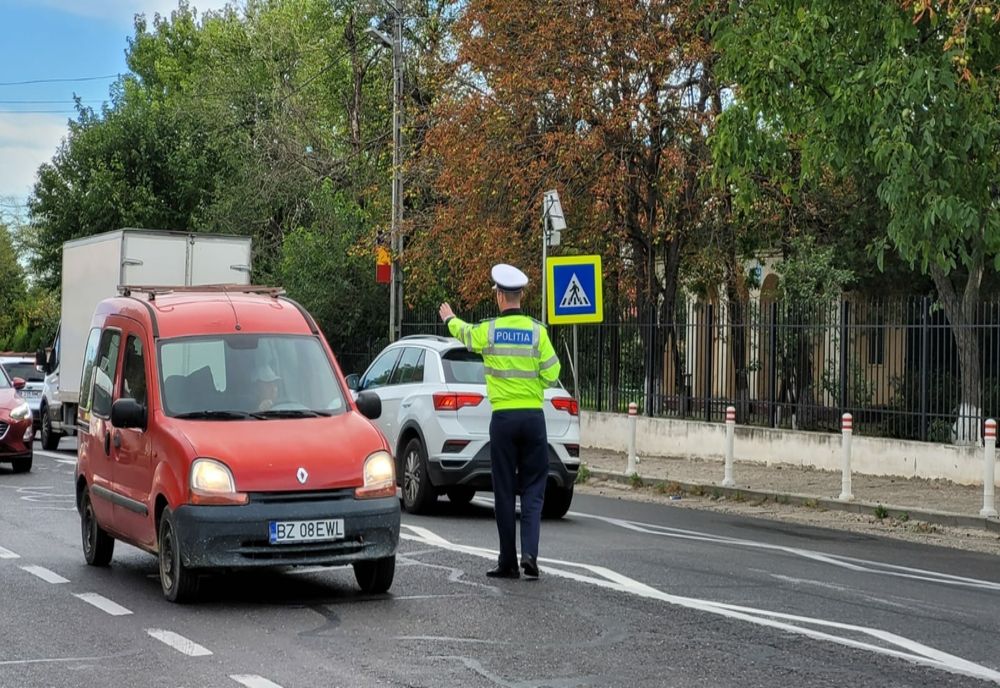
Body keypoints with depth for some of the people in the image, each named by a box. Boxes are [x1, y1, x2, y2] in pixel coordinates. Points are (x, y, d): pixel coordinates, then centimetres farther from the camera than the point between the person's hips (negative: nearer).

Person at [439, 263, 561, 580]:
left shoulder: (488, 331, -3)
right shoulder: (536, 331, -3)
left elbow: (464, 332, 20)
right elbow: (551, 374, -5)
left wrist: (450, 319, 42)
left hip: (503, 417, 0)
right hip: (533, 416, 1)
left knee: (504, 490, 5)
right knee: (533, 487, 5)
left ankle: (508, 561, 7)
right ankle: (530, 553, -10)